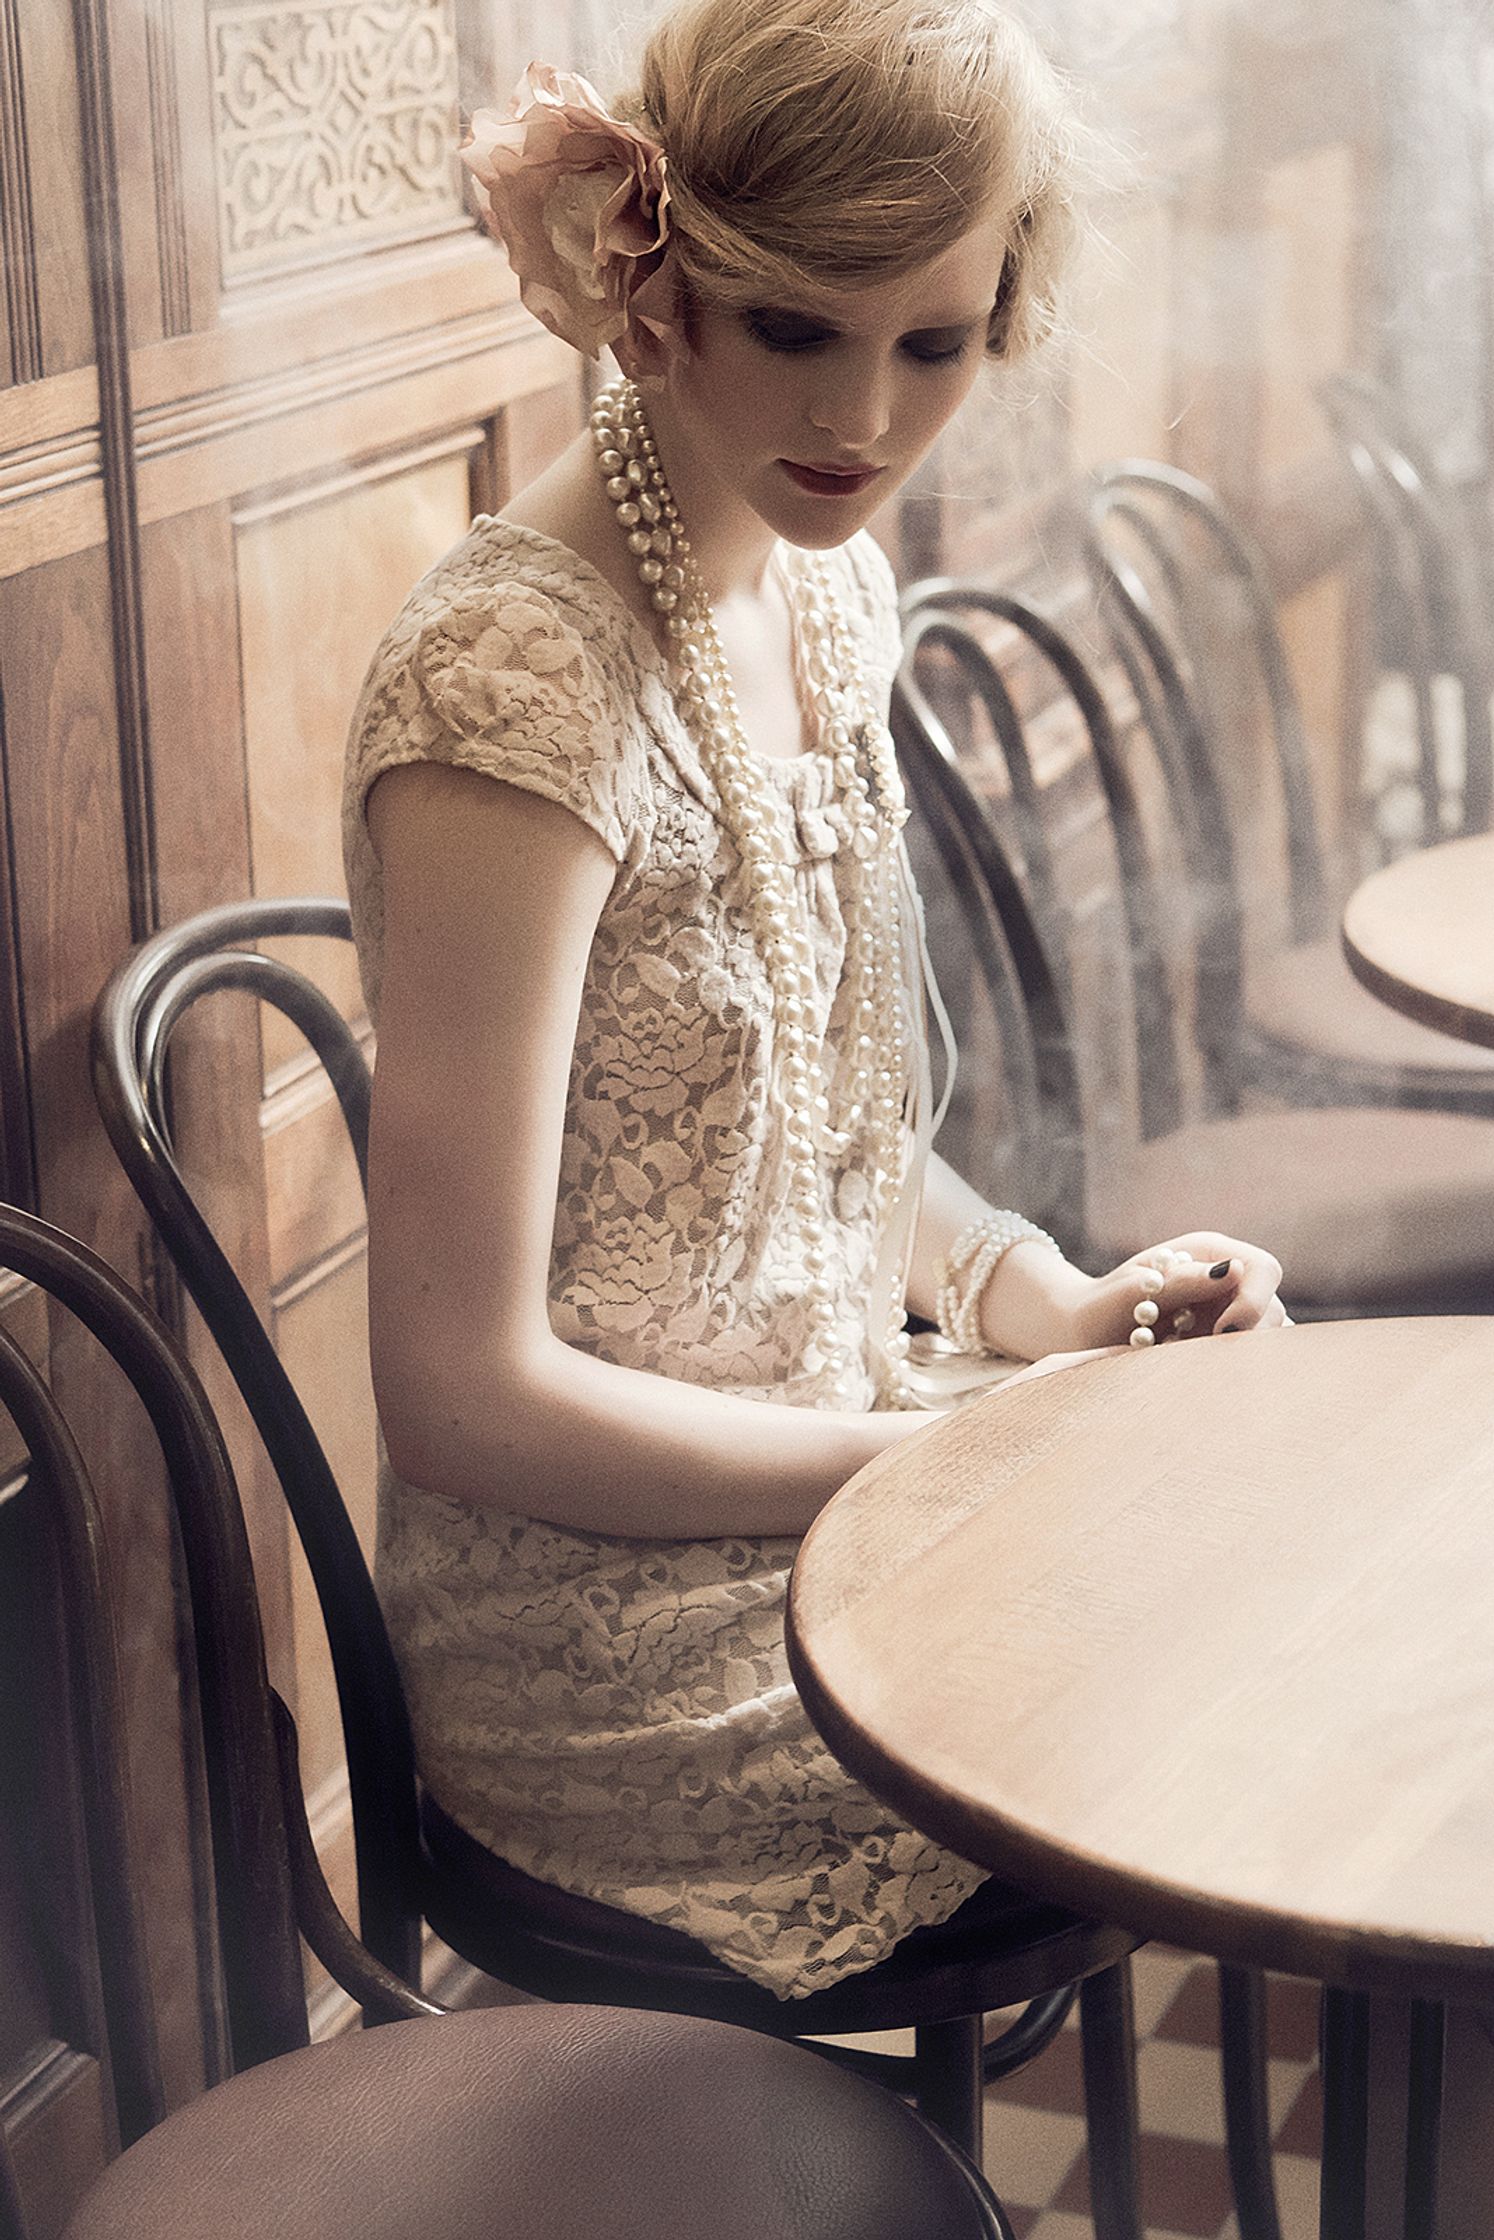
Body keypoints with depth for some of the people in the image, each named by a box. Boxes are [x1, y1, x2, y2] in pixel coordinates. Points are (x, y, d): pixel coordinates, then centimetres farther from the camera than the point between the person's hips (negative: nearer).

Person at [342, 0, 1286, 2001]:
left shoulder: (827, 581, 4)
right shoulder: (516, 688, -24)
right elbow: (464, 1394, -22)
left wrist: (1038, 1295, -1)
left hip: (839, 1465, 8)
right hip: (635, 1663, -8)